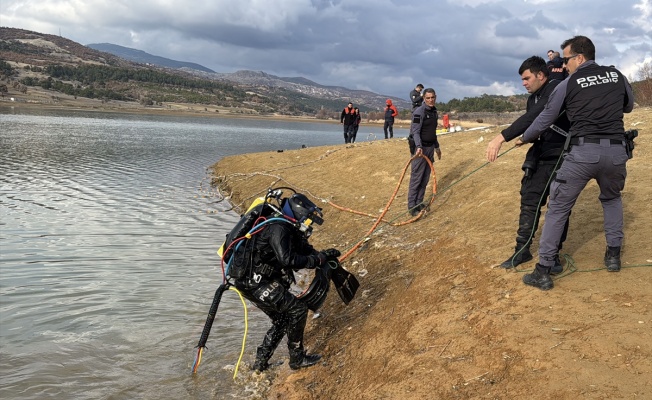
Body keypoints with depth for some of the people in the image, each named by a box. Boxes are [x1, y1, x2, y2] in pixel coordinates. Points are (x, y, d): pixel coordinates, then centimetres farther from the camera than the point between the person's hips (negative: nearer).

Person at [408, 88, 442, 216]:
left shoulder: (434, 111, 13)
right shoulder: (419, 112, -13)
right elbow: (415, 132, -20)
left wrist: (437, 147, 28)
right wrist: (419, 146, -34)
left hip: (431, 147, 8)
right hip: (421, 148, -8)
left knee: (425, 179, 11)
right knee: (416, 178, -6)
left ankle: (419, 203, 20)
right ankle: (412, 206, -2)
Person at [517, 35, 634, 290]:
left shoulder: (568, 84, 3)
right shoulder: (617, 76, 12)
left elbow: (544, 120, 10)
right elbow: (628, 107, 29)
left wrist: (524, 138, 26)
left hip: (583, 152, -3)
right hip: (616, 151, 4)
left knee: (558, 208, 4)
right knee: (612, 198, 31)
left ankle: (543, 271, 4)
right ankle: (613, 255, 28)